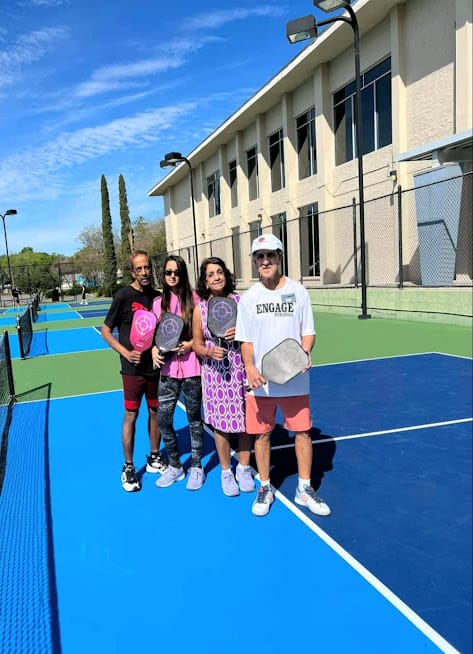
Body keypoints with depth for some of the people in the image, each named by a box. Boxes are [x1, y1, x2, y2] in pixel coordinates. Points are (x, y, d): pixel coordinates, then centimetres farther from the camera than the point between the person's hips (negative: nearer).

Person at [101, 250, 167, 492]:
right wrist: (126, 352, -14)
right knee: (131, 415, 2)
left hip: (156, 366, 5)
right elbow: (106, 331, -4)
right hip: (133, 368, -4)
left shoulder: (157, 296, 5)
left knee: (156, 412, 14)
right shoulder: (123, 296, -8)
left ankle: (154, 458, 31)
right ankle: (128, 467, 15)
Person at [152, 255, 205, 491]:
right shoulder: (158, 303, 7)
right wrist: (154, 349, -6)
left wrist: (190, 344, -16)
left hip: (191, 366, -3)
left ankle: (196, 467, 25)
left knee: (194, 417, 9)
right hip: (167, 367, 3)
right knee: (163, 419, 4)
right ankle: (174, 466, 25)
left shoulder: (193, 298, -3)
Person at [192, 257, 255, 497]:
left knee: (244, 421, 9)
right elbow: (197, 344, 5)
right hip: (215, 375, 0)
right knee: (220, 424, 7)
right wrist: (209, 352, -16)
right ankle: (226, 472, 27)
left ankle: (244, 468, 30)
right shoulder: (200, 309, -1)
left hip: (241, 371, 0)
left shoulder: (241, 301, -2)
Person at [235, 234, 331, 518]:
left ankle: (304, 489, 24)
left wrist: (304, 352, -19)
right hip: (260, 381, 1)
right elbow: (247, 340, 3)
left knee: (302, 431, 6)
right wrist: (249, 366, -15)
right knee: (262, 433, 9)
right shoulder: (248, 298, 1)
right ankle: (265, 488, 28)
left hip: (295, 379, 0)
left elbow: (308, 332, 2)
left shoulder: (298, 291, -1)